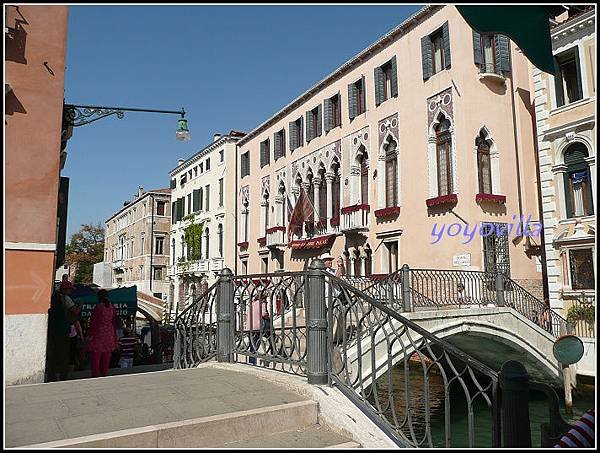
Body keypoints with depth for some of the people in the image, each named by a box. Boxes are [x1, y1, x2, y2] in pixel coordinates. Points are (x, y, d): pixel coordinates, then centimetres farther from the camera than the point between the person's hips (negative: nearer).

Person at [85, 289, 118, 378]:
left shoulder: (98, 307, -12)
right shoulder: (112, 307, 3)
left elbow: (93, 322, -10)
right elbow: (114, 322, 9)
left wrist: (91, 335, -3)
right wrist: (114, 335, 16)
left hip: (98, 334, -5)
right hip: (109, 335, 5)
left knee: (95, 357, 2)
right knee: (106, 359, 11)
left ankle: (95, 375, 2)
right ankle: (105, 375, 15)